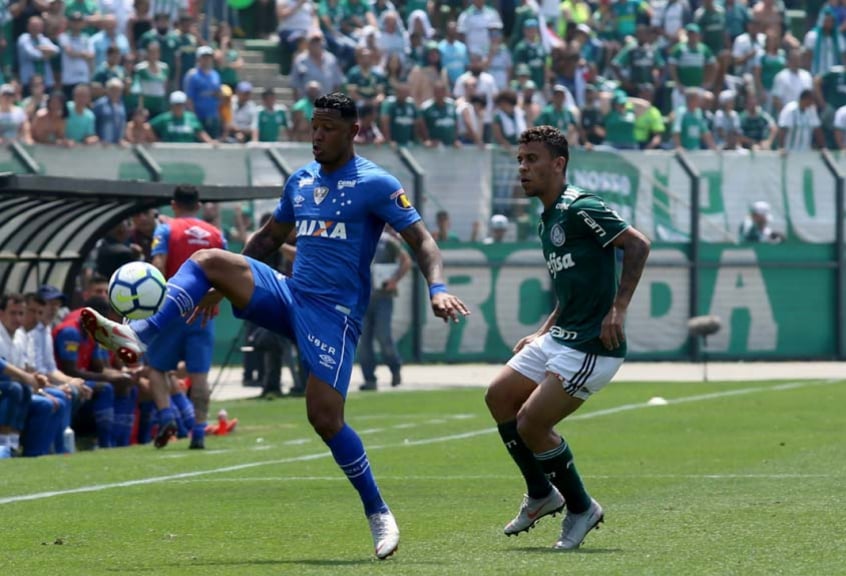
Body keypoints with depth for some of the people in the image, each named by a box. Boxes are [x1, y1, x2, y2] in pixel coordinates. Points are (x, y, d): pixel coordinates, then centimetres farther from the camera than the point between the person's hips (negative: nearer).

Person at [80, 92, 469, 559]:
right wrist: (221, 289, 25)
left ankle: (378, 513, -2)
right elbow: (268, 238, 27)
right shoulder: (300, 181, 14)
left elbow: (422, 241, -10)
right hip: (288, 295, 6)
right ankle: (138, 336, -28)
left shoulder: (375, 184, -5)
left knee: (325, 416, -18)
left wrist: (437, 289, -28)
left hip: (334, 312, -6)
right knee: (210, 260, -15)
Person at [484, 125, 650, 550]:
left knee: (531, 423, -11)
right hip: (560, 338, 10)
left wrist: (618, 309, -26)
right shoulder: (547, 221, 16)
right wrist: (541, 334, 20)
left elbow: (638, 245, -21)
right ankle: (542, 494, 24)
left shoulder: (580, 209, -15)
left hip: (591, 347, -10)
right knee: (499, 397, 11)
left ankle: (581, 509, 9)